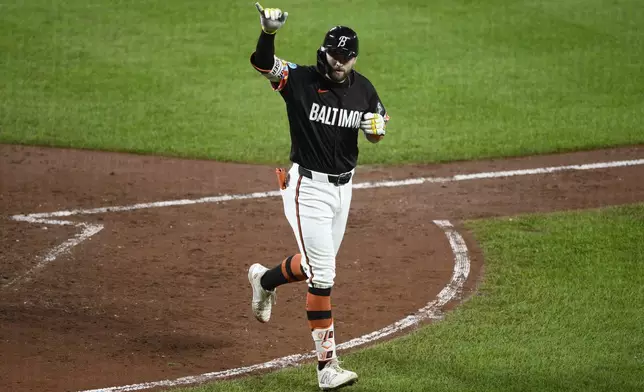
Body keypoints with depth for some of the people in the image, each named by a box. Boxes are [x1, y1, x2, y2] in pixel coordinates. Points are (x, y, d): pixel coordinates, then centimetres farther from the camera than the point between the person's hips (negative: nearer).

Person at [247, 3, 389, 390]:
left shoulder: (363, 88, 1)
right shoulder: (300, 80, -14)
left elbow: (380, 120, 13)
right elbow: (262, 62, -28)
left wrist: (377, 127, -12)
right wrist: (268, 32, -48)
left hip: (343, 187, 6)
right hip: (308, 187, -6)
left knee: (317, 264, 20)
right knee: (322, 274, -9)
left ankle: (266, 279, 52)